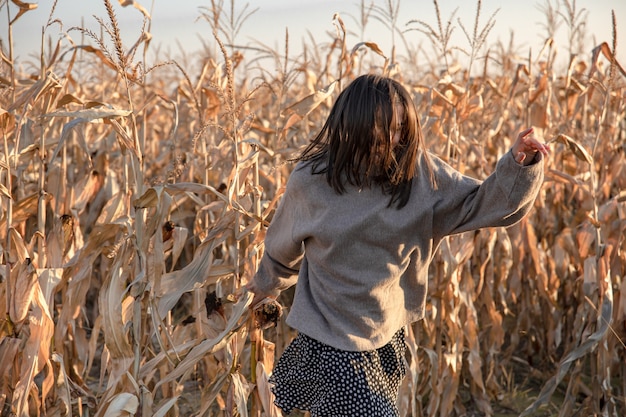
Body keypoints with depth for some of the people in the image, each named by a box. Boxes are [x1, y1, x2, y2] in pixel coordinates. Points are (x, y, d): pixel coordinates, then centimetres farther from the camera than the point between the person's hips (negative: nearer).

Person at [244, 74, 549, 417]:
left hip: (387, 338, 3)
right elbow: (284, 246, 7)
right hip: (330, 342, -3)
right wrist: (267, 284, 25)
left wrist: (520, 164, -30)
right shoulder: (310, 181, -12)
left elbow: (486, 203, -11)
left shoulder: (421, 174, -11)